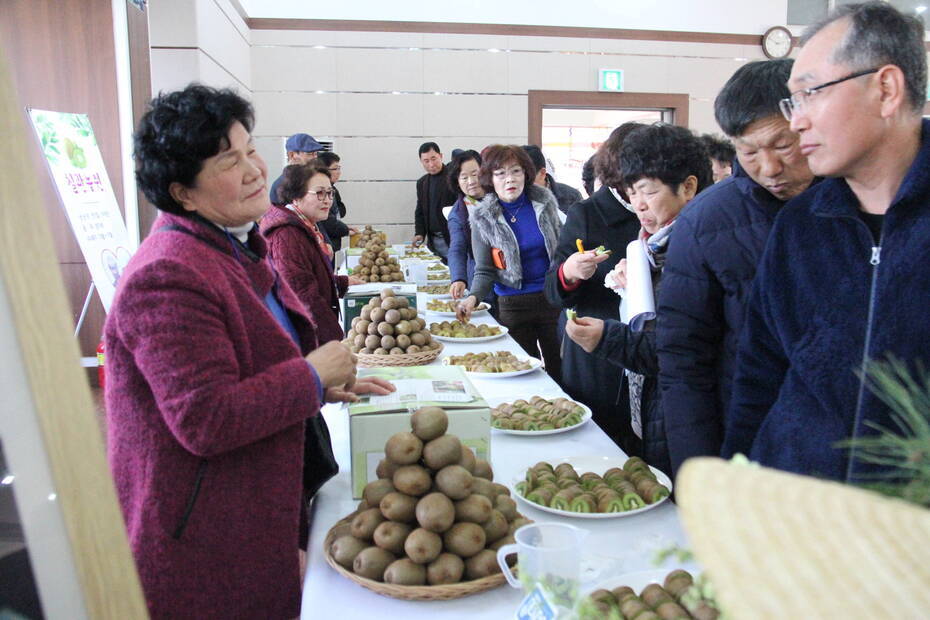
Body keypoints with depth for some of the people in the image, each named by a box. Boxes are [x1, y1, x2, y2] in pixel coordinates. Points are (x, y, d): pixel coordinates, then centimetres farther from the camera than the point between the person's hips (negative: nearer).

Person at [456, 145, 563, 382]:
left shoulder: (545, 202, -1)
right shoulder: (484, 218, -6)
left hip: (553, 297, 1)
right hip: (513, 306, -1)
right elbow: (484, 270, -5)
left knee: (560, 369, 7)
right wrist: (473, 297, -23)